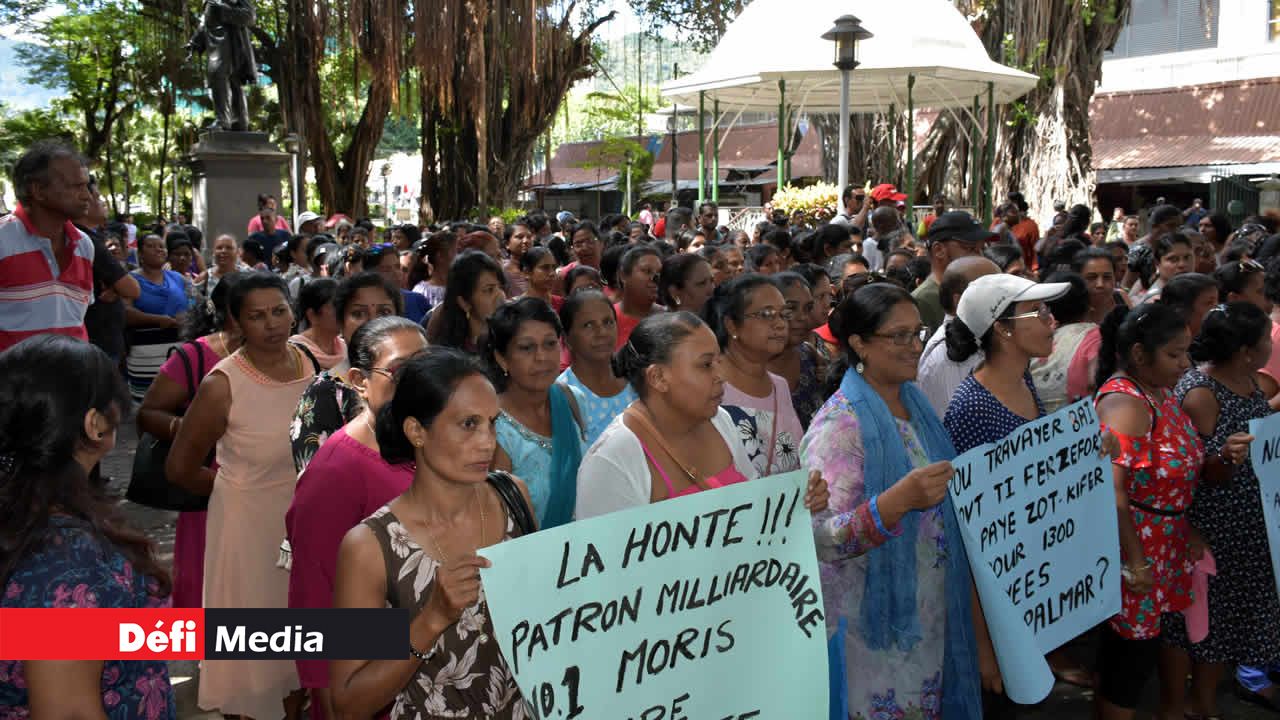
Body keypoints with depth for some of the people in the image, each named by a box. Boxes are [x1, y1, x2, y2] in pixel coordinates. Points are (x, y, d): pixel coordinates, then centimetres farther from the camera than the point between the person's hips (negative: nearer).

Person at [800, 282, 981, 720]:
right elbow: (822, 537, -27)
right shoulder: (839, 424, -19)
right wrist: (896, 502, -38)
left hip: (929, 609, 7)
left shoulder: (915, 403, 5)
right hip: (872, 617, -7)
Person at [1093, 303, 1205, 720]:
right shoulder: (1125, 403, -22)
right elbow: (1110, 490, -28)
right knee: (1130, 657, 3)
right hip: (1133, 546, -9)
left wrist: (1190, 529, 9)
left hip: (1170, 542, 9)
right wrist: (1135, 561, -24)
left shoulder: (1162, 391, 6)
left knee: (1165, 634, 19)